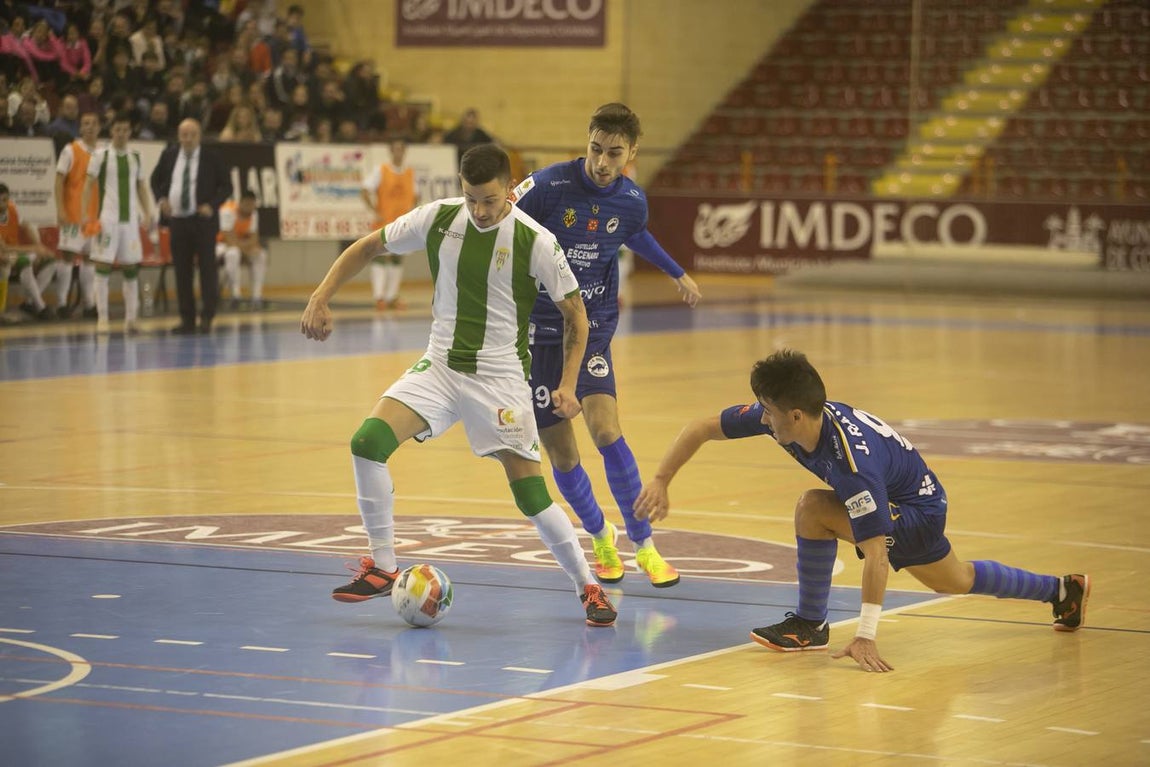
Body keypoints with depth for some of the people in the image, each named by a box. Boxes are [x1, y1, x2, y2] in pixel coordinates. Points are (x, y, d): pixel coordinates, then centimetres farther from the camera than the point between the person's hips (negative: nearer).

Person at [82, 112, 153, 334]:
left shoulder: (135, 157, 12)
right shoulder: (101, 155, 0)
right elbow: (89, 184, -1)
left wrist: (147, 213, 4)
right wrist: (84, 213, -11)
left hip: (130, 219, 4)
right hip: (107, 218, -4)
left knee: (131, 269, 4)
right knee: (103, 268, -6)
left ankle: (130, 318, 9)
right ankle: (102, 318, -2)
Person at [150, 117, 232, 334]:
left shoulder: (211, 158, -1)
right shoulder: (169, 156, 7)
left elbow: (226, 186, 2)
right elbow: (156, 180, 19)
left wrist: (212, 205, -13)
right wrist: (161, 199, 0)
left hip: (204, 220, -3)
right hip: (177, 220, 3)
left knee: (207, 267, -6)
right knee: (182, 271, 4)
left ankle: (207, 316, 0)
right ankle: (187, 320, 9)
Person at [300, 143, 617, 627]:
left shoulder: (534, 241, -14)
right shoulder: (439, 218, -6)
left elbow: (575, 313, -3)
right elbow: (368, 247, 8)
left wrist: (567, 384, -13)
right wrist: (321, 298, -4)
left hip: (501, 377, -3)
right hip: (440, 365, 3)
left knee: (531, 493, -9)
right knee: (367, 442, -17)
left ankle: (588, 587, 11)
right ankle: (382, 569, -3)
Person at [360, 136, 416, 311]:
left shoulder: (410, 173, 9)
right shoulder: (380, 170, -4)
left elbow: (414, 197, 19)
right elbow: (365, 191, -9)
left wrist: (411, 210, 2)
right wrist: (375, 212, -14)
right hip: (383, 222, -4)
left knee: (397, 258, 8)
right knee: (380, 257, -9)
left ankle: (392, 296, 15)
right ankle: (378, 296, -9)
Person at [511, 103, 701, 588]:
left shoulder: (632, 201, -3)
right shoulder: (549, 186, -17)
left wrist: (678, 274, 35)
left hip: (592, 329, 1)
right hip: (539, 330, -1)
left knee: (605, 429, -20)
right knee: (560, 453, 2)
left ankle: (643, 545, -7)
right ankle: (600, 536, 30)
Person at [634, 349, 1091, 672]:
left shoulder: (851, 460, -41)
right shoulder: (778, 415, -22)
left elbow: (875, 555, -41)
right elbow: (701, 429, -10)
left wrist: (865, 637, -41)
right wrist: (660, 481, -18)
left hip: (916, 508, -9)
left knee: (813, 510, -29)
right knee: (953, 581, 26)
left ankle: (811, 626, -14)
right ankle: (1062, 591, 43)